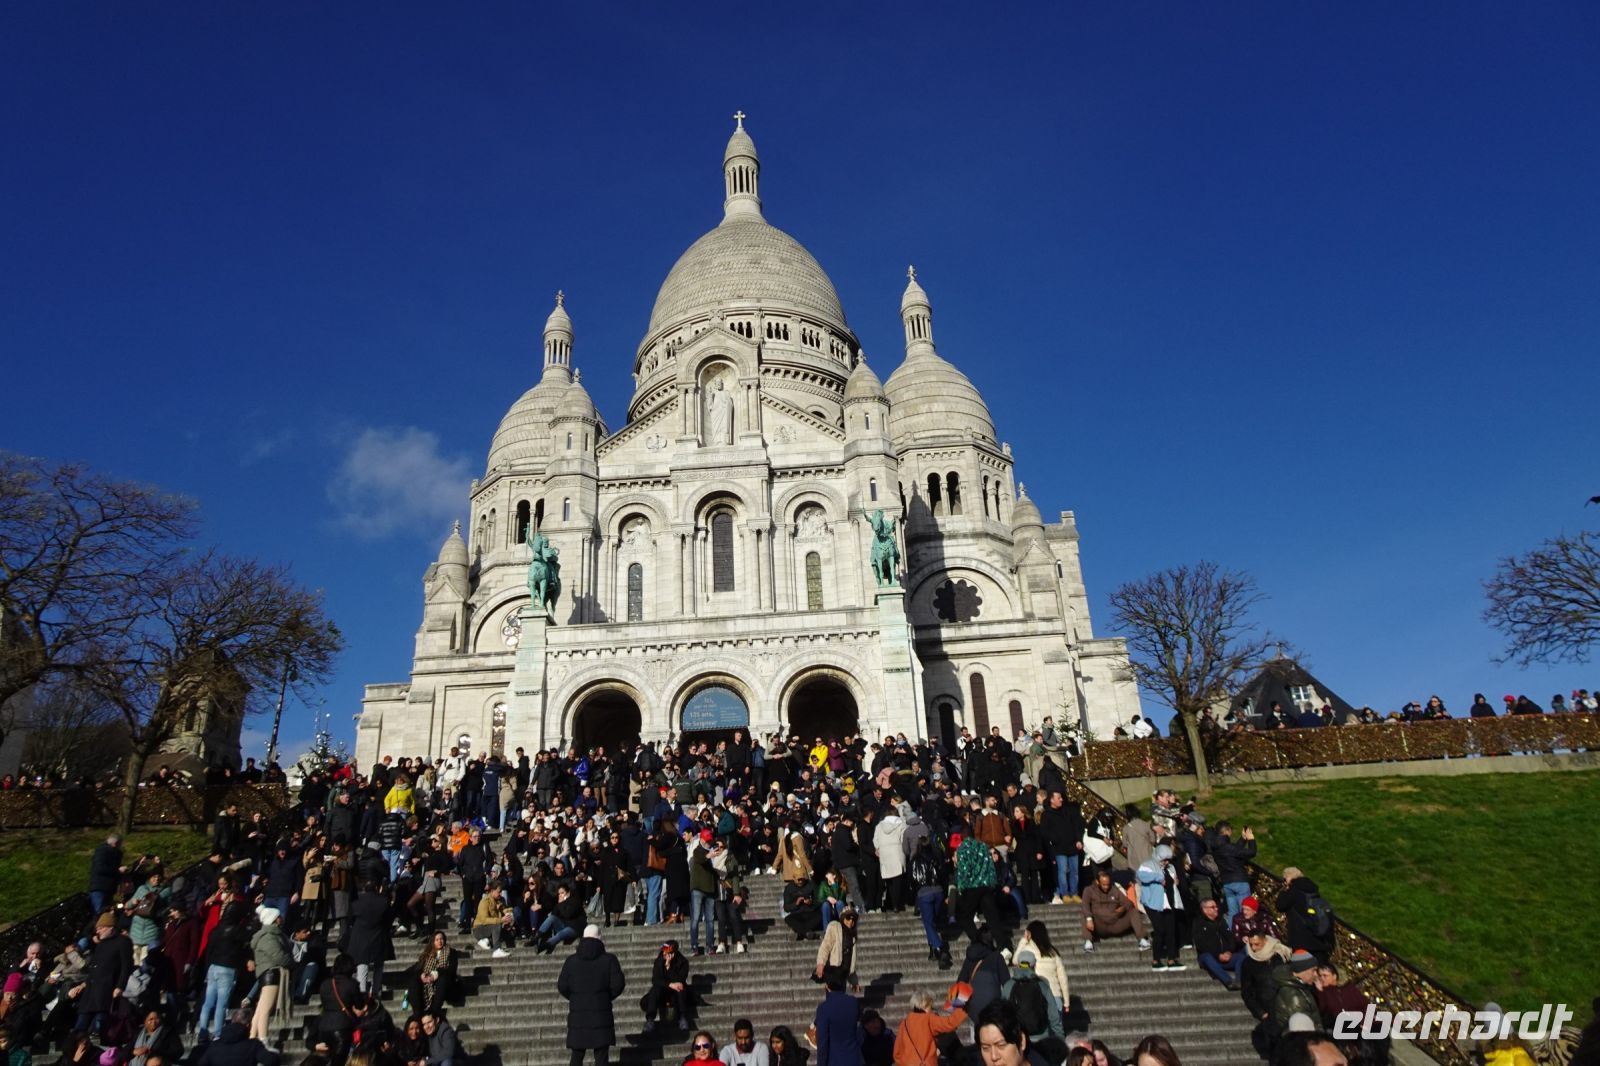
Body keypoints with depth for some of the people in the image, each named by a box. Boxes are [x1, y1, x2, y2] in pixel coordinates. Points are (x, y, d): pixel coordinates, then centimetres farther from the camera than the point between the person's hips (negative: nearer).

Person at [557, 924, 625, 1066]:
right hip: (601, 1012, -2)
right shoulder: (609, 959, -4)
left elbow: (562, 986, 0)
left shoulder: (571, 960, 2)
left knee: (577, 1055, 14)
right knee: (601, 1055, 4)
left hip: (577, 1013, 2)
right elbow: (618, 984, -7)